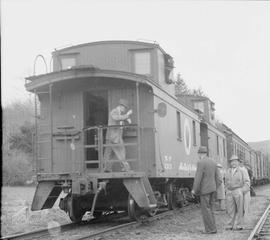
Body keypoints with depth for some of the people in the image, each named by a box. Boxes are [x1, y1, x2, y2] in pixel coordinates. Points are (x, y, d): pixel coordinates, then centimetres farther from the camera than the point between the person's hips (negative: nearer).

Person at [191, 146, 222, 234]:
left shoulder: (201, 163, -15)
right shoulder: (213, 162, 10)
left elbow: (198, 178, -19)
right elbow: (218, 178, 12)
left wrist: (194, 190, -10)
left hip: (204, 190, -8)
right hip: (212, 189, 8)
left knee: (205, 210, -2)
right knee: (209, 209, 13)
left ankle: (210, 229, -3)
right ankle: (212, 228, 12)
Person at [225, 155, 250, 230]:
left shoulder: (241, 171, -2)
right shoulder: (228, 171, 11)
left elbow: (247, 182, -3)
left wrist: (242, 191, -11)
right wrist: (227, 191, 10)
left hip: (238, 191, -4)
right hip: (229, 192, 4)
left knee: (239, 209, 0)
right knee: (230, 210, 1)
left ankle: (238, 225, 5)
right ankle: (231, 225, 6)